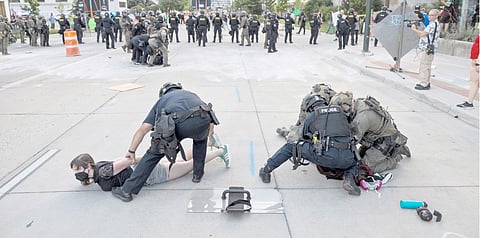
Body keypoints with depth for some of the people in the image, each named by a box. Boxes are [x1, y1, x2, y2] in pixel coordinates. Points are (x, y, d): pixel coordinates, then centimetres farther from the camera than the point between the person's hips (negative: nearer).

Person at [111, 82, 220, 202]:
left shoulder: (161, 100, 35)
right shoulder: (191, 94, 41)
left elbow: (142, 129, 28)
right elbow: (210, 120, 41)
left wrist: (131, 151, 36)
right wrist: (209, 136, 59)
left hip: (179, 124, -2)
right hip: (203, 120, 2)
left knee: (154, 152, 15)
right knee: (201, 138, 37)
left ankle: (127, 190, 15)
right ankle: (198, 174, 40)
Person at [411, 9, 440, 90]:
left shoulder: (433, 24, -13)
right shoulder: (432, 24, 21)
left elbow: (423, 34, -18)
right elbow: (424, 35, 18)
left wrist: (414, 29, -6)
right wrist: (416, 29, 9)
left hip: (427, 49, -11)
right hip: (427, 49, 11)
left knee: (424, 67, -9)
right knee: (426, 67, 15)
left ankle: (424, 84, -7)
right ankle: (426, 83, 23)